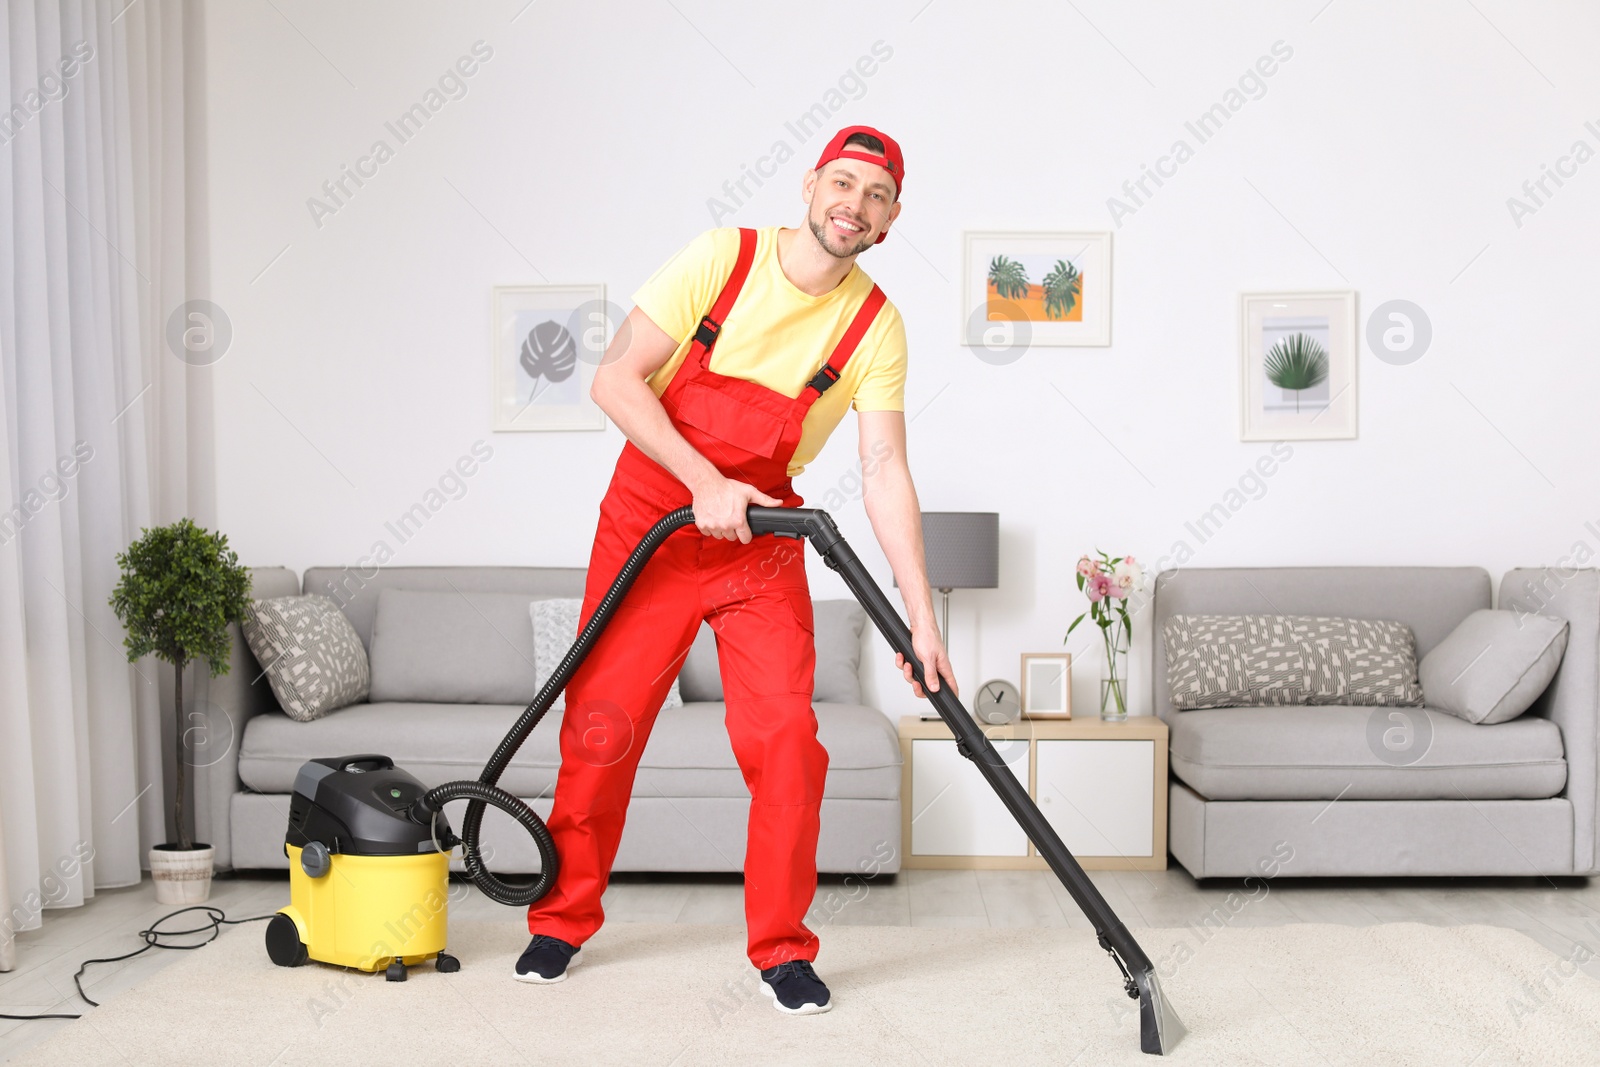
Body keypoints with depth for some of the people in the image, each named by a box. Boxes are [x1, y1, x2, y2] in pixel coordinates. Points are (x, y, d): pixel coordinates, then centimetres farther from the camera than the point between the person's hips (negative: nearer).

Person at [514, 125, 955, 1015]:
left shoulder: (876, 326, -7)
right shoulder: (723, 258, -12)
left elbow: (887, 476, -10)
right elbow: (615, 381, -14)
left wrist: (923, 618, -16)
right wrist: (705, 484, -22)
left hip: (763, 540, 1)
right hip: (650, 514, -1)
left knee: (786, 736, -8)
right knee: (599, 724, 2)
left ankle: (783, 949, 8)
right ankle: (563, 921, 23)